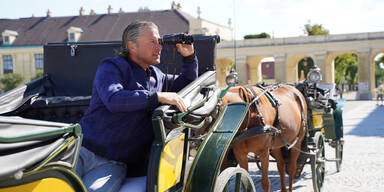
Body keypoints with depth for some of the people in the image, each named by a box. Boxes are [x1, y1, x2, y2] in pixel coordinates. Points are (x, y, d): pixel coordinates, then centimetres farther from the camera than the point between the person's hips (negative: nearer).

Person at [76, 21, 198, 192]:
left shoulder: (156, 75, 19)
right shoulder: (111, 67, 0)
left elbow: (186, 84, 34)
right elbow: (113, 99, -20)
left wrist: (189, 57, 15)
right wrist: (158, 97, -21)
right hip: (84, 150, -3)